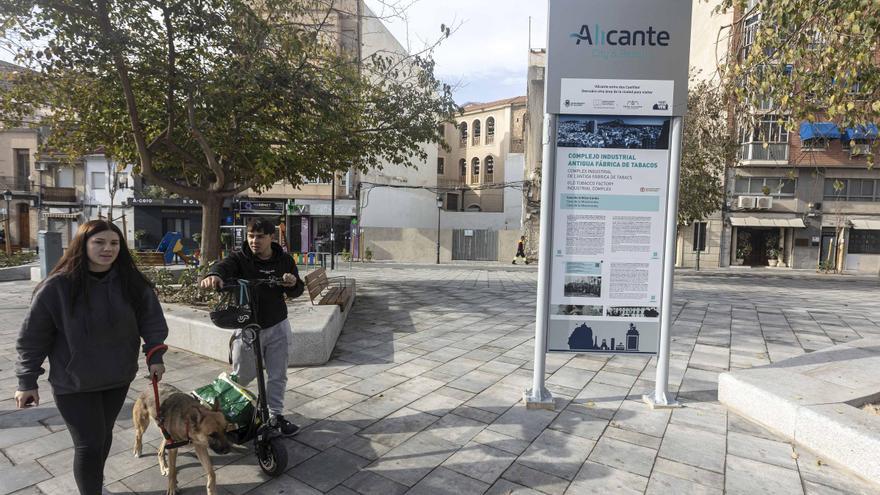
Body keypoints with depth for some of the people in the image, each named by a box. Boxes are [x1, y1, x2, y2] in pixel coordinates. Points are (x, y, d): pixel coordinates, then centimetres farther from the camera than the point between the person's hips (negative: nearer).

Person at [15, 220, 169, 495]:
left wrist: (155, 355, -4)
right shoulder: (57, 286, -16)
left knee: (103, 434, 20)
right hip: (73, 383, -3)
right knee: (89, 444, 0)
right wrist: (27, 381, -5)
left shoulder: (131, 282, -8)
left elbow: (150, 319, 1)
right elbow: (33, 336, -8)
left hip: (118, 377, 4)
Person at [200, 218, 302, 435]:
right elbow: (224, 266, -33)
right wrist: (214, 275, -56)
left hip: (277, 327, 2)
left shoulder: (284, 260, 0)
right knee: (242, 376, 12)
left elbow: (295, 292, 8)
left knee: (278, 376, 11)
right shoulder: (240, 258, -10)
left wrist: (293, 283, -16)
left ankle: (275, 415, 30)